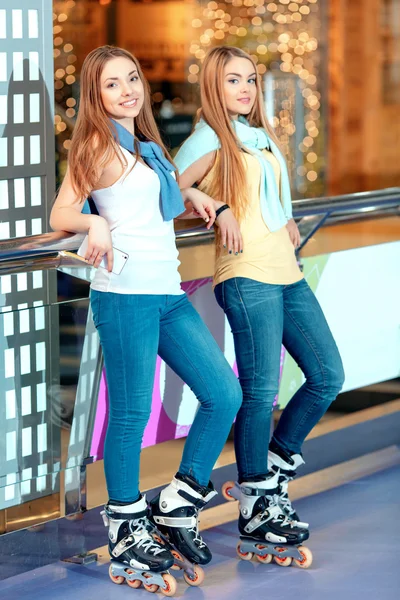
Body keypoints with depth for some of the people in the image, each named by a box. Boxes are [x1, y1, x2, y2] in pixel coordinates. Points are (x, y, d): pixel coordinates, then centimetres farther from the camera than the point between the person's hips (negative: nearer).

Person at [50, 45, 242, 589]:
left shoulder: (145, 147, 20)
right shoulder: (98, 145, -3)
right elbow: (61, 213, -8)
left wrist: (191, 198, 14)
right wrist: (94, 224, -27)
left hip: (169, 293, 8)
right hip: (125, 293, -8)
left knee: (225, 395, 5)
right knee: (131, 413, -3)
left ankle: (180, 505, 17)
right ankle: (127, 528, 12)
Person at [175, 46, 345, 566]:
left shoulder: (262, 135, 19)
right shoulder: (211, 138, -4)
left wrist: (287, 221, 13)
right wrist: (219, 208, -14)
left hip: (287, 272, 9)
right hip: (247, 276, -9)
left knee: (328, 376, 7)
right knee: (261, 390, -6)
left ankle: (276, 464, 22)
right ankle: (257, 505, 5)